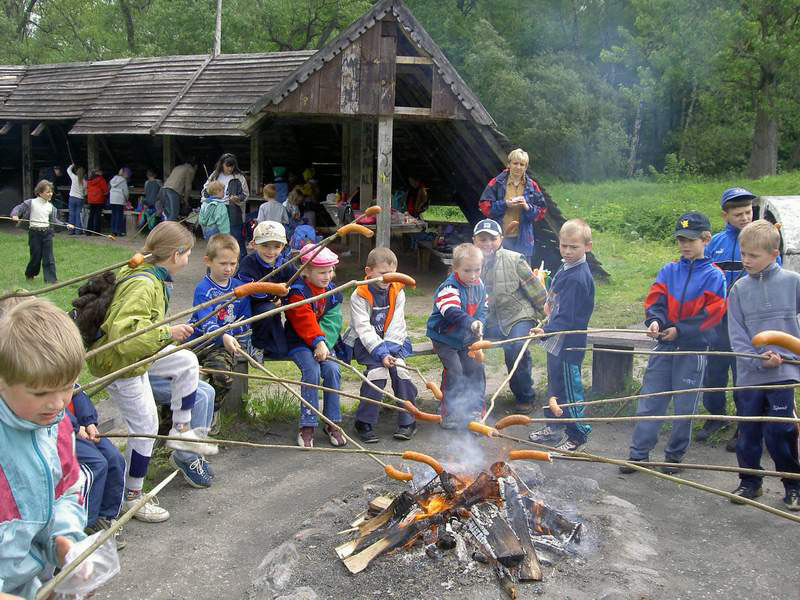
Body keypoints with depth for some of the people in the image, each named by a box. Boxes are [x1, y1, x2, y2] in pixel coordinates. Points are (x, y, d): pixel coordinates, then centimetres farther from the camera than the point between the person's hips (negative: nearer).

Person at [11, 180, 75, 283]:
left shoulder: (50, 206, 8)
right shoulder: (31, 203, -3)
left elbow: (54, 221, 9)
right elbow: (18, 208, 0)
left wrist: (66, 225, -3)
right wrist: (15, 215, -21)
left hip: (47, 233, 3)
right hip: (35, 233, -3)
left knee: (49, 257, -1)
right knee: (36, 256, 5)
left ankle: (51, 279, 1)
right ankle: (29, 275, 31)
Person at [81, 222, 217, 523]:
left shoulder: (147, 274, 2)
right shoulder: (142, 285, -29)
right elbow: (123, 333, -39)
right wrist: (167, 332, -34)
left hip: (137, 353, 9)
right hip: (118, 361, -9)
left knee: (187, 361, 16)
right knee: (145, 426, 0)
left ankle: (181, 429, 21)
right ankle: (132, 497, 15)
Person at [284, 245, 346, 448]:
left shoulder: (332, 291, 7)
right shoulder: (297, 291, -9)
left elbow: (332, 322, -1)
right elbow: (304, 321, -21)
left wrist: (324, 343, -17)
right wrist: (318, 341, -32)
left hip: (322, 342, 4)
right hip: (299, 342, -4)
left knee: (332, 369, -21)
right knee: (312, 370, -28)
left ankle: (333, 423, -9)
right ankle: (307, 426, -19)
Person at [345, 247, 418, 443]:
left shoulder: (397, 292, 0)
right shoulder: (359, 296, -12)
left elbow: (397, 325, -5)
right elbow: (364, 329, -20)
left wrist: (389, 348, -19)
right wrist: (381, 353, -30)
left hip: (393, 341, 3)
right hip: (364, 342, -3)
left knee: (399, 368, -21)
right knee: (378, 369, -26)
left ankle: (407, 421, -7)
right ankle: (365, 423, -14)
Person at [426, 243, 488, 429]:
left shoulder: (479, 286, -1)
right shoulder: (449, 288, -25)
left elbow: (482, 308, 11)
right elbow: (452, 312, -39)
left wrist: (480, 324, -8)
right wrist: (471, 323, -53)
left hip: (466, 338, 6)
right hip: (444, 337, -6)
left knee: (475, 368, 3)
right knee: (454, 370, -14)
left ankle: (476, 409, 18)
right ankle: (449, 413, -1)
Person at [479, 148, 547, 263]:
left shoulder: (532, 186, 7)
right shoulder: (497, 183, 1)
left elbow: (541, 212, 7)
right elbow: (485, 206, -2)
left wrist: (527, 207, -12)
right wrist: (505, 204, -15)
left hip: (523, 239, 2)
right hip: (500, 237, -2)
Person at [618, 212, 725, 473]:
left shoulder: (713, 276, -4)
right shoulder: (669, 271, 7)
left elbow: (712, 313, -10)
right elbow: (655, 300, -1)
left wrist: (680, 330, -17)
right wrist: (654, 321, -21)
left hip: (693, 349, -3)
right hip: (664, 345, 3)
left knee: (685, 406, 6)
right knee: (649, 401, 4)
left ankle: (675, 455, 21)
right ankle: (639, 453, 11)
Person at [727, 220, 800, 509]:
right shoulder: (740, 288, 3)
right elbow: (737, 334, 0)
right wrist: (758, 361, -12)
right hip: (749, 373, 3)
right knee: (747, 432, 10)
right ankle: (749, 482, 26)